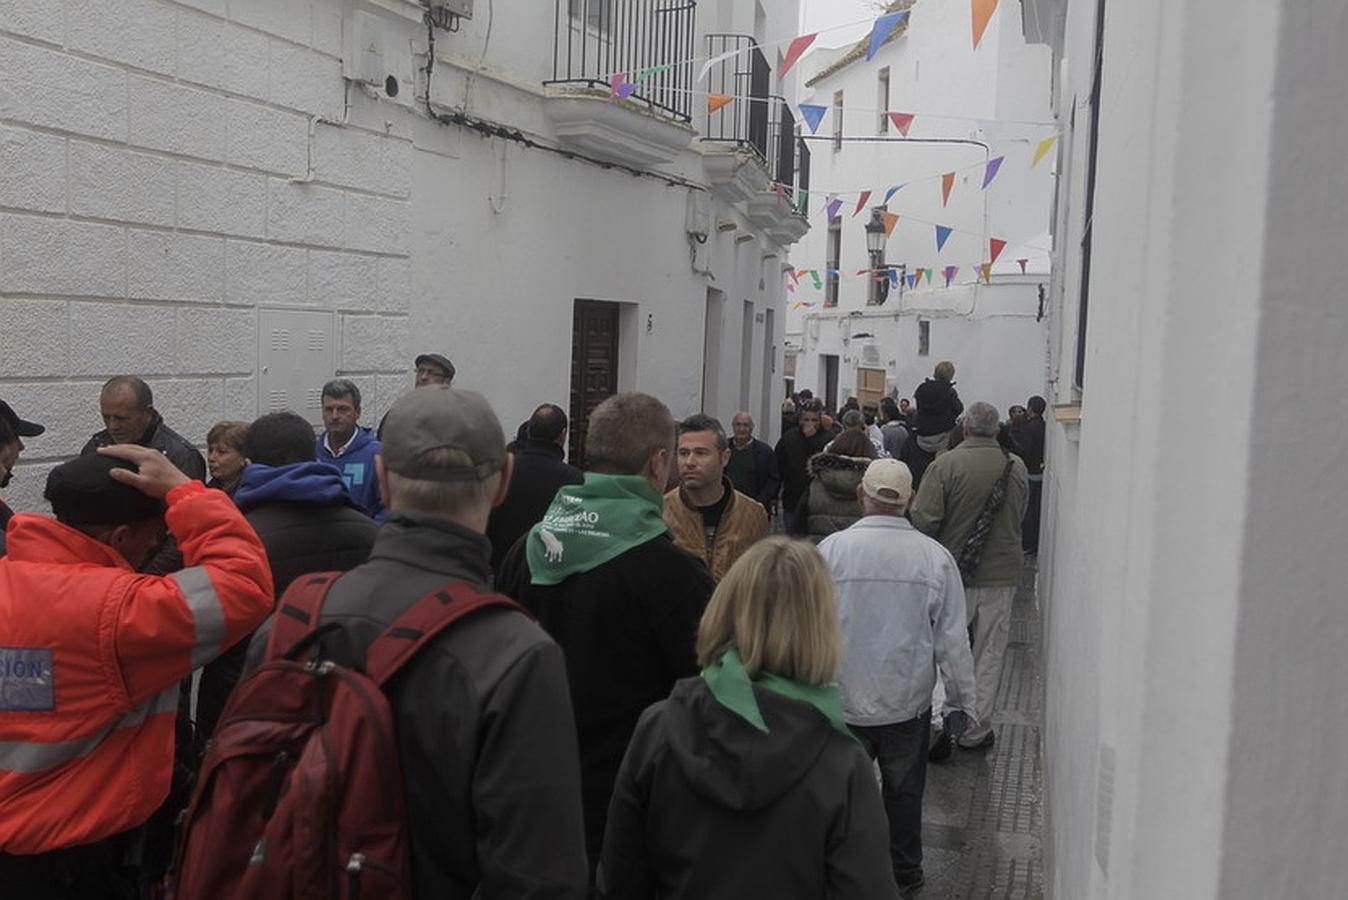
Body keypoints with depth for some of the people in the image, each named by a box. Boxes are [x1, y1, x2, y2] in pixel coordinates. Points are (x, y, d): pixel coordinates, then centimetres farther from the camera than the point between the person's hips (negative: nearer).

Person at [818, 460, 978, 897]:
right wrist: (960, 702, 7)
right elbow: (953, 640, -4)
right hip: (909, 702, 1)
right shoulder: (935, 557, -9)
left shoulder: (831, 549, -13)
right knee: (903, 791, 18)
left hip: (842, 701, -1)